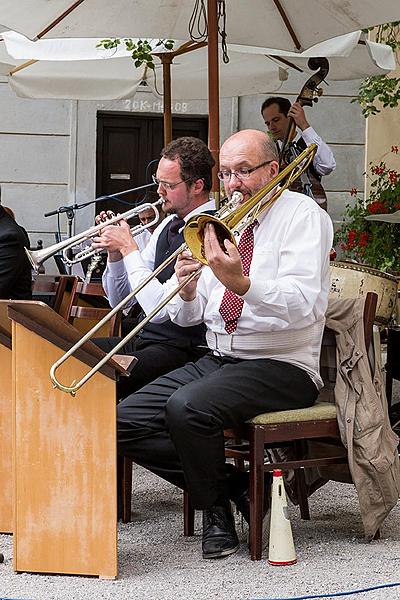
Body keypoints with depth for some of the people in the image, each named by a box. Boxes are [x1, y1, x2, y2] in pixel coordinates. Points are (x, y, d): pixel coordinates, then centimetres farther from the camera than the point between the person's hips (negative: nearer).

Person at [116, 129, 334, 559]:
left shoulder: (301, 214, -5)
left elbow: (304, 307, -21)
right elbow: (186, 317, 14)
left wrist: (239, 283, -35)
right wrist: (187, 290, -9)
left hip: (281, 367, -7)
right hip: (218, 359, 7)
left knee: (187, 407, -32)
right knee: (125, 422, -8)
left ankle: (214, 507, -7)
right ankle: (227, 483, 1)